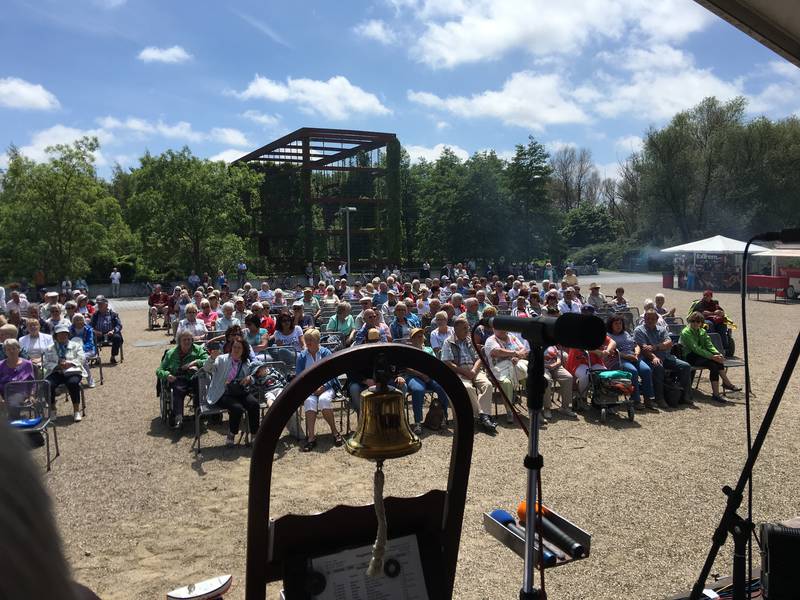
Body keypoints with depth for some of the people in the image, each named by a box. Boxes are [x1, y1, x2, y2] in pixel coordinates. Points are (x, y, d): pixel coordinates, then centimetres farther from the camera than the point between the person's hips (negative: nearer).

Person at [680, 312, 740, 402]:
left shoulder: (702, 331, 15)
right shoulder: (686, 333, -11)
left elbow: (709, 345, 5)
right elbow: (696, 349, -20)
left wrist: (717, 353, -17)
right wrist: (712, 356, -27)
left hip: (700, 354, 7)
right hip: (689, 357, -7)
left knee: (718, 360, -22)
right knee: (713, 365, -29)